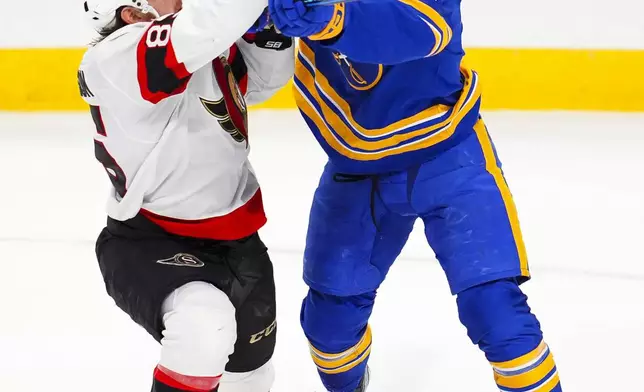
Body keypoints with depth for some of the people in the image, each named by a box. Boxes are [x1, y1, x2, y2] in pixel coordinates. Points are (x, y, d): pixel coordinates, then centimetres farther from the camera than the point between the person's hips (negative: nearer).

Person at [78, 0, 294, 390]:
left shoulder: (208, 43, -1)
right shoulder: (114, 59, -28)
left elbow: (265, 76, 10)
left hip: (234, 237, 8)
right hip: (146, 242, -8)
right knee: (205, 325, -39)